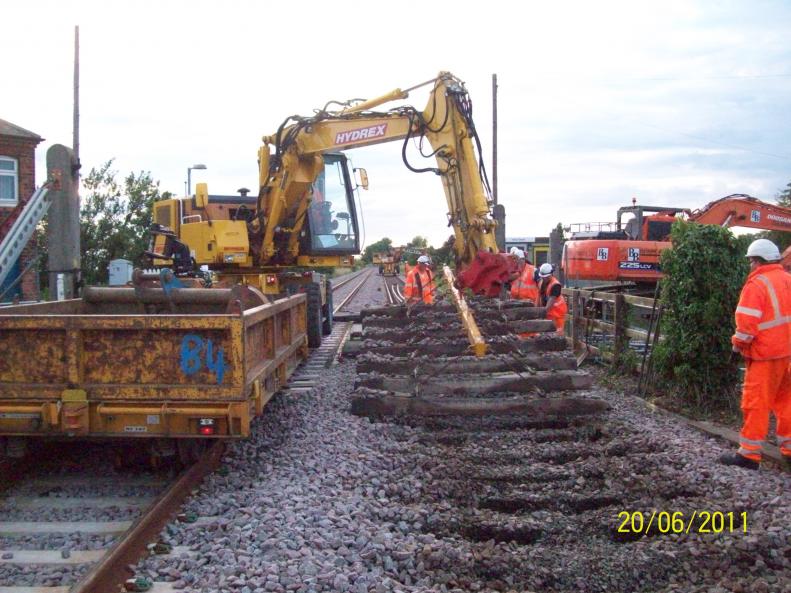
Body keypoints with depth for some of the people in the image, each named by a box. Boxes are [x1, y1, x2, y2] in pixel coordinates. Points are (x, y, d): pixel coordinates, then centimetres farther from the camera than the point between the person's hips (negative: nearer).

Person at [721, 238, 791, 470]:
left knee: (756, 404, -1)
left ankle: (749, 454, 2)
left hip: (766, 355, -7)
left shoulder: (757, 284, -14)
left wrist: (738, 344, -2)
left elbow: (747, 322, -18)